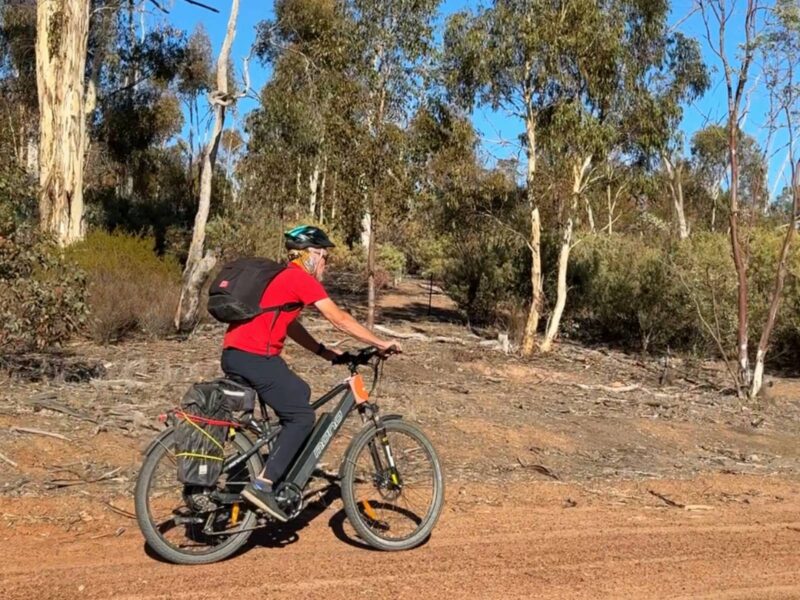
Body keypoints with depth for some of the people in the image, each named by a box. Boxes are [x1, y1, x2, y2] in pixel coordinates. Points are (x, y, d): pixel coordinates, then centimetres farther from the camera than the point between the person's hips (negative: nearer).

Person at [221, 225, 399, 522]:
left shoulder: (282, 278, 23)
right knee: (302, 417, -2)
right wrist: (381, 344, -1)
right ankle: (261, 485, -5)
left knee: (300, 394, 21)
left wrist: (323, 351, 18)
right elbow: (340, 320, -7)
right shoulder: (301, 279, -6)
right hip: (254, 356, -10)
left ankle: (284, 481, 24)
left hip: (234, 354, 10)